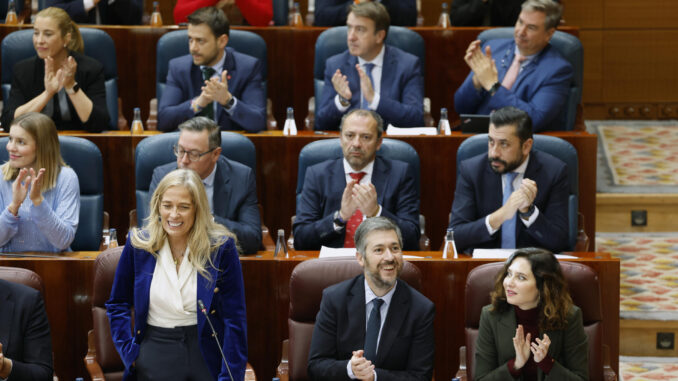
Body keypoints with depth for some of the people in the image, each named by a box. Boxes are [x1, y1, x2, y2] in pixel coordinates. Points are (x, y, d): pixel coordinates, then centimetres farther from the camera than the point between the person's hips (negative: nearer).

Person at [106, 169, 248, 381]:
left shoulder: (221, 247, -7)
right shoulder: (138, 245, -1)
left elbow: (234, 318, -7)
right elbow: (117, 304, 12)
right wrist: (129, 350, -1)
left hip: (206, 355, -1)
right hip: (154, 357, 1)